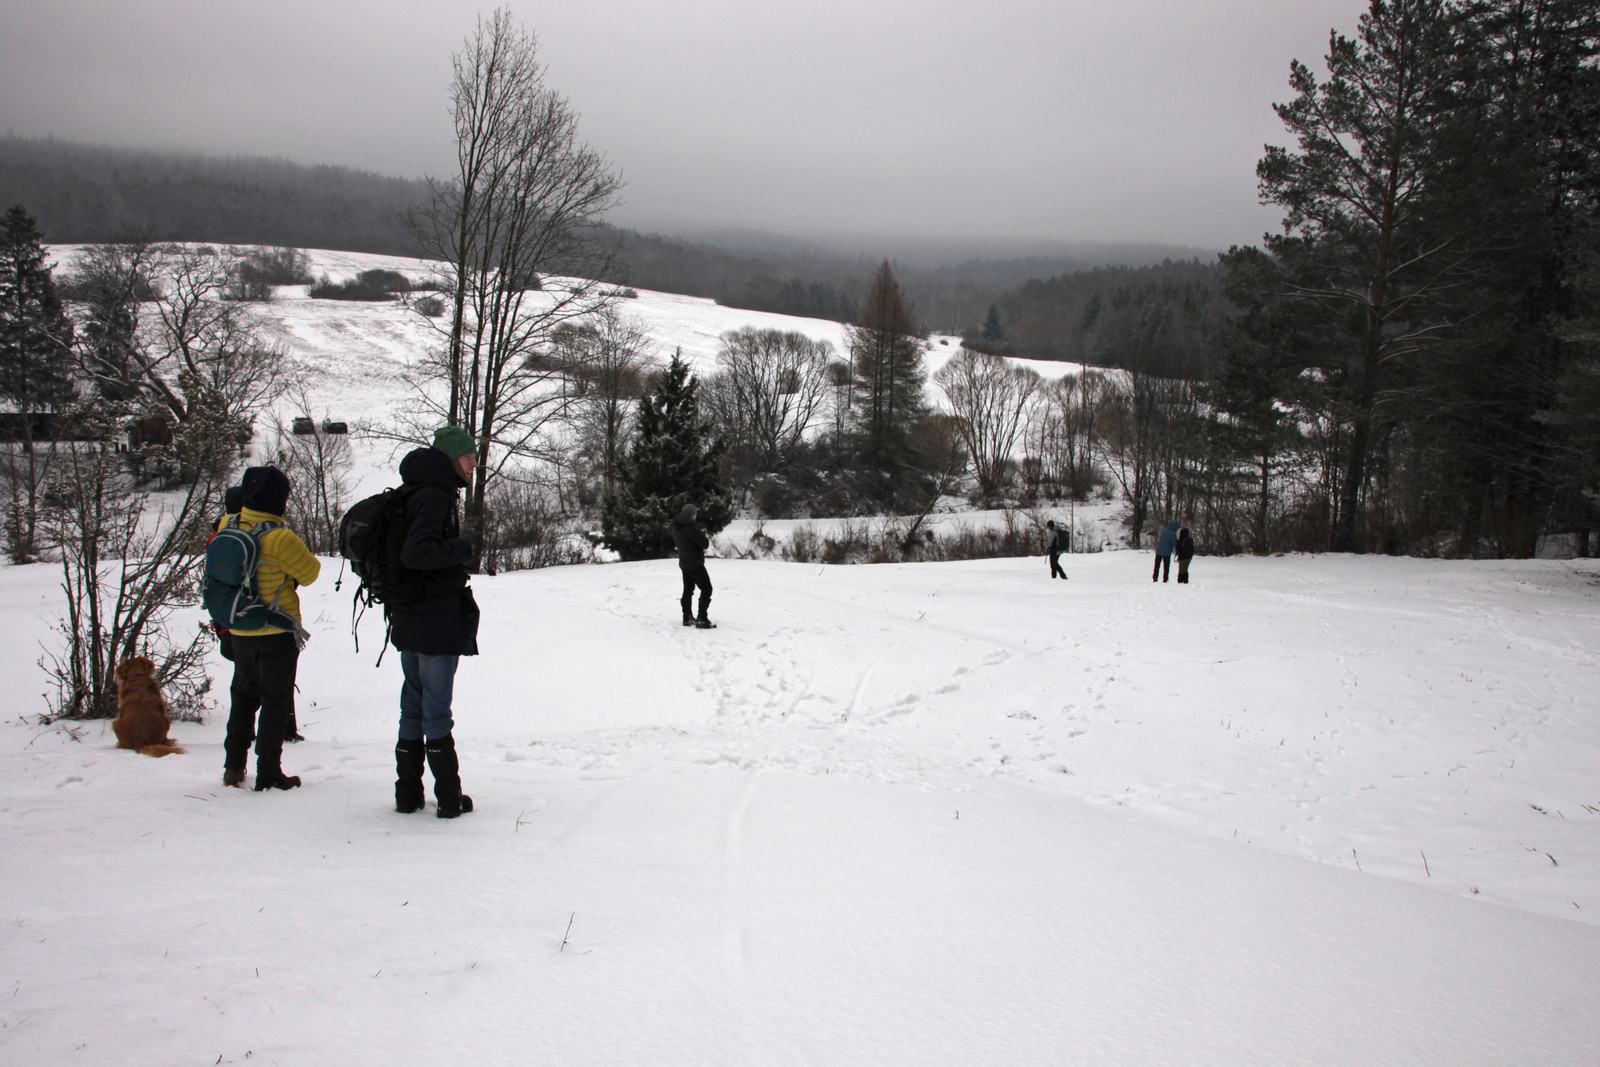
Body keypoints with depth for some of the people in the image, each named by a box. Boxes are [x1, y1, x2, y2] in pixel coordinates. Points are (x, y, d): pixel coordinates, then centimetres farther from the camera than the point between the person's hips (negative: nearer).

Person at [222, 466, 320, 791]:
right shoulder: (280, 538, -22)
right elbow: (310, 572, -11)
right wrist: (297, 555, 3)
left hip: (240, 633, 6)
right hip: (278, 633, -6)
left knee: (243, 695, 21)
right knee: (276, 702, 4)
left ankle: (233, 765, 24)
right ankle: (268, 774, 7)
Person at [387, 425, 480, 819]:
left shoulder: (414, 493, 13)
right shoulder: (435, 496, -16)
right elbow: (417, 552, -27)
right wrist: (465, 547, -16)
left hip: (408, 620, 9)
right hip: (438, 622, -9)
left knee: (413, 705, 14)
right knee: (437, 709, -2)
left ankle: (408, 793, 22)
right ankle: (450, 797, 7)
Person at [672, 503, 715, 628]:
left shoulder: (676, 527, 2)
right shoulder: (692, 528, -24)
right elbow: (705, 544, -21)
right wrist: (706, 538, 2)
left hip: (684, 563, 8)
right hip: (695, 564, -8)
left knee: (688, 590, 18)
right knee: (706, 589, -2)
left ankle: (687, 618, 24)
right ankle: (702, 620, -7)